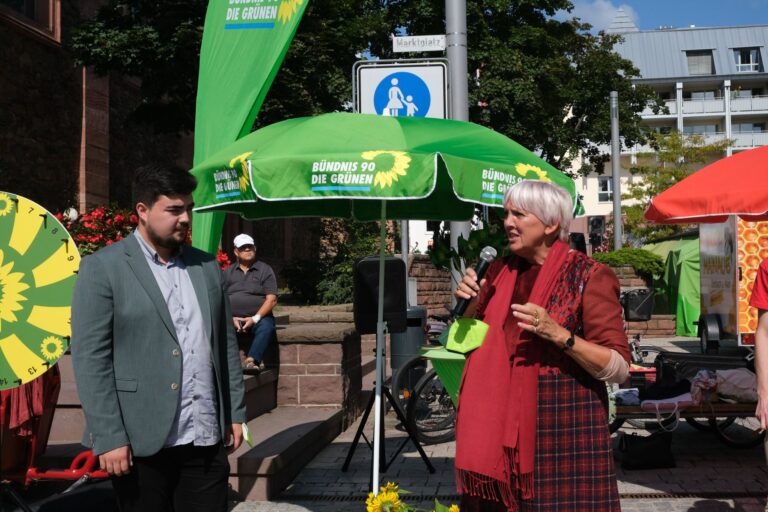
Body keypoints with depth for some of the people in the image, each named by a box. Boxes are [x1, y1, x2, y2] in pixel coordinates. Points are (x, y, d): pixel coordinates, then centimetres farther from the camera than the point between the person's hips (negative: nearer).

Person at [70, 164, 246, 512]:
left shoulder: (207, 266, 11)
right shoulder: (102, 268, -4)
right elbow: (90, 358, -9)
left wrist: (235, 413, 11)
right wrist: (108, 437, -13)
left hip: (207, 438, 4)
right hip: (140, 442, -4)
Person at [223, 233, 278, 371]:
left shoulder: (265, 270, 10)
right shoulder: (228, 272, 18)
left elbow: (271, 299, 0)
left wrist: (255, 318, -14)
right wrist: (231, 318, -9)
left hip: (258, 317, -2)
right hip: (232, 318, 2)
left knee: (266, 326, -34)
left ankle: (252, 360, -47)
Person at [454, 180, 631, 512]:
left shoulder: (588, 276, -8)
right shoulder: (500, 271, 8)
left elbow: (620, 369, -12)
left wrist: (558, 335, -24)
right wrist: (471, 303, -1)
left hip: (563, 425, -5)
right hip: (500, 422, 5)